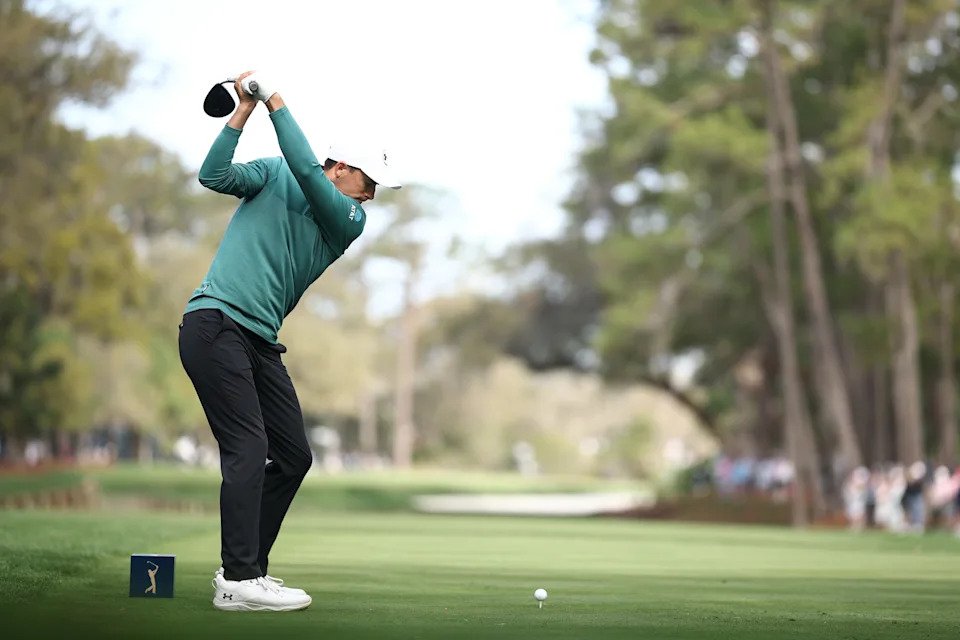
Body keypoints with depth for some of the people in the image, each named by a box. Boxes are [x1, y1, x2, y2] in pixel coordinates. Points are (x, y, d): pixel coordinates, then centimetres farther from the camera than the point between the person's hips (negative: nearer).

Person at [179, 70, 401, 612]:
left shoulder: (350, 222, 9)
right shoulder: (273, 175, 6)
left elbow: (307, 171, -7)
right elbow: (215, 176, -8)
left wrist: (275, 100, -7)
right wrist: (245, 109, -13)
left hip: (261, 342, 7)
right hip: (215, 323, -7)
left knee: (293, 457, 7)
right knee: (248, 450, -15)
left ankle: (245, 568, 16)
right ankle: (240, 582, -17)